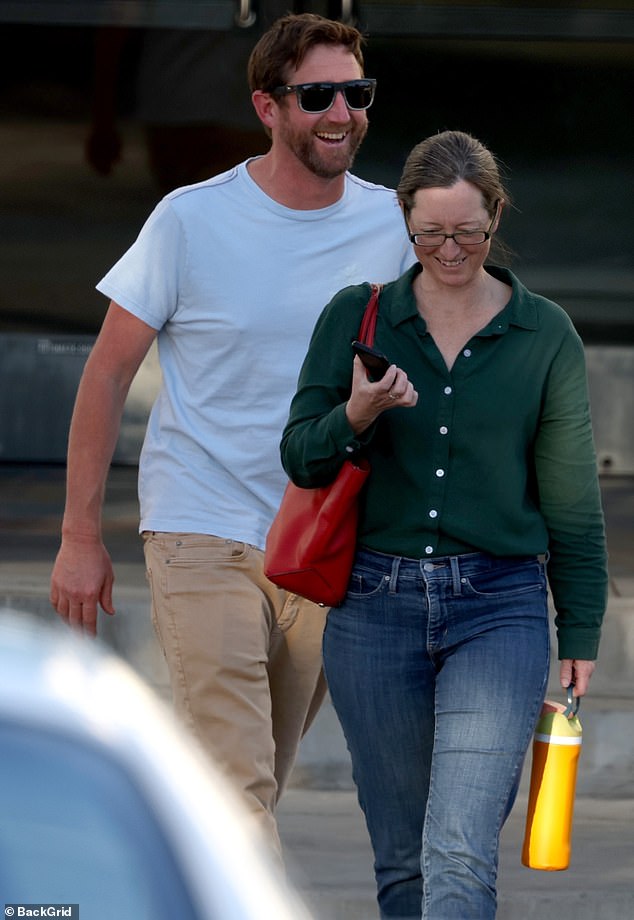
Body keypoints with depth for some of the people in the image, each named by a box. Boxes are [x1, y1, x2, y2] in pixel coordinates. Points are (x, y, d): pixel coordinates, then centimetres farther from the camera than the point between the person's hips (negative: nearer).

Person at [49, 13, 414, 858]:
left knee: (259, 782, 14)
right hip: (204, 534, -4)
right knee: (237, 792, -14)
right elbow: (109, 371, -2)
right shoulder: (193, 220, -8)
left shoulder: (389, 224, 1)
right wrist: (81, 535, -4)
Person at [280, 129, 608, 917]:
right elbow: (300, 459, 2)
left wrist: (581, 634, 4)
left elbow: (572, 496, 6)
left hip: (499, 612, -2)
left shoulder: (545, 335, 3)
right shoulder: (354, 317, 4)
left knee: (461, 854, -15)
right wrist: (357, 417, -19)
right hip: (375, 608, 2)